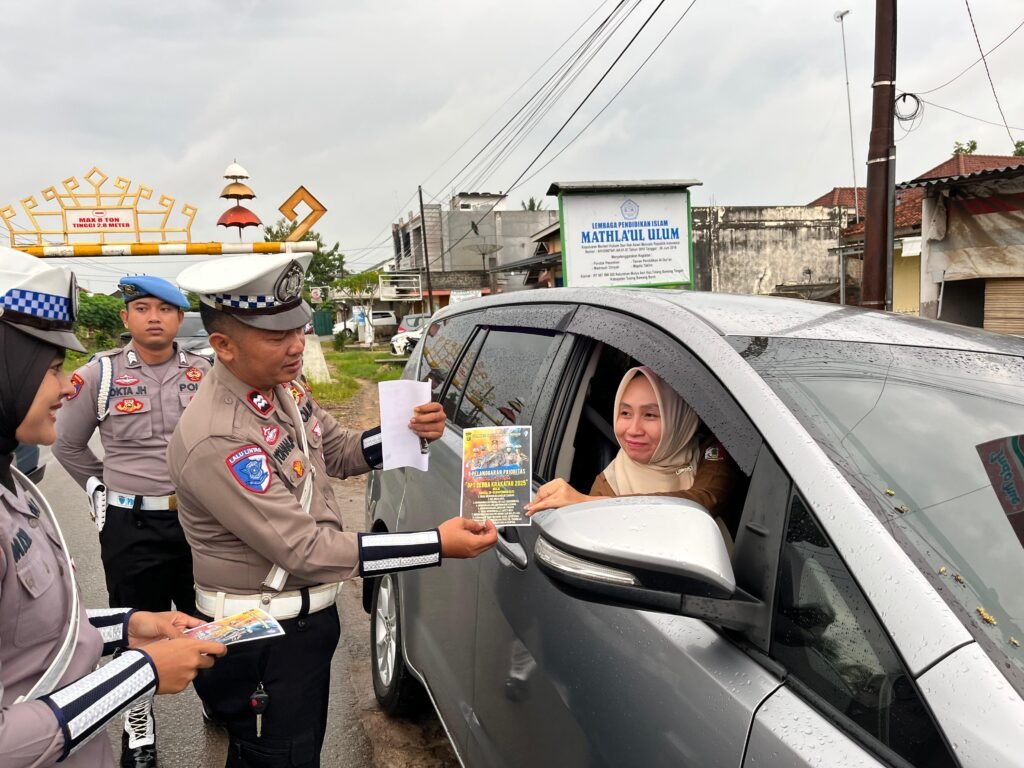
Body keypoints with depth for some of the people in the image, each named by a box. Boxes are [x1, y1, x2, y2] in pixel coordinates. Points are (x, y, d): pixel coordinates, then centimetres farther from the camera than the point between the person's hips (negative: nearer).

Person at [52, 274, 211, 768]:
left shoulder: (205, 373, 1)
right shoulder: (100, 374, -3)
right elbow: (67, 444, 8)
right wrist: (102, 491, 5)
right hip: (130, 526, -1)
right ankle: (138, 724, 31)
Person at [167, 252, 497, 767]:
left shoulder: (283, 386, -3)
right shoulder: (215, 440, -30)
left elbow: (340, 452, 10)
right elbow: (306, 549, -30)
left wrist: (406, 432, -10)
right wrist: (437, 545, -30)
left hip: (305, 616, 9)